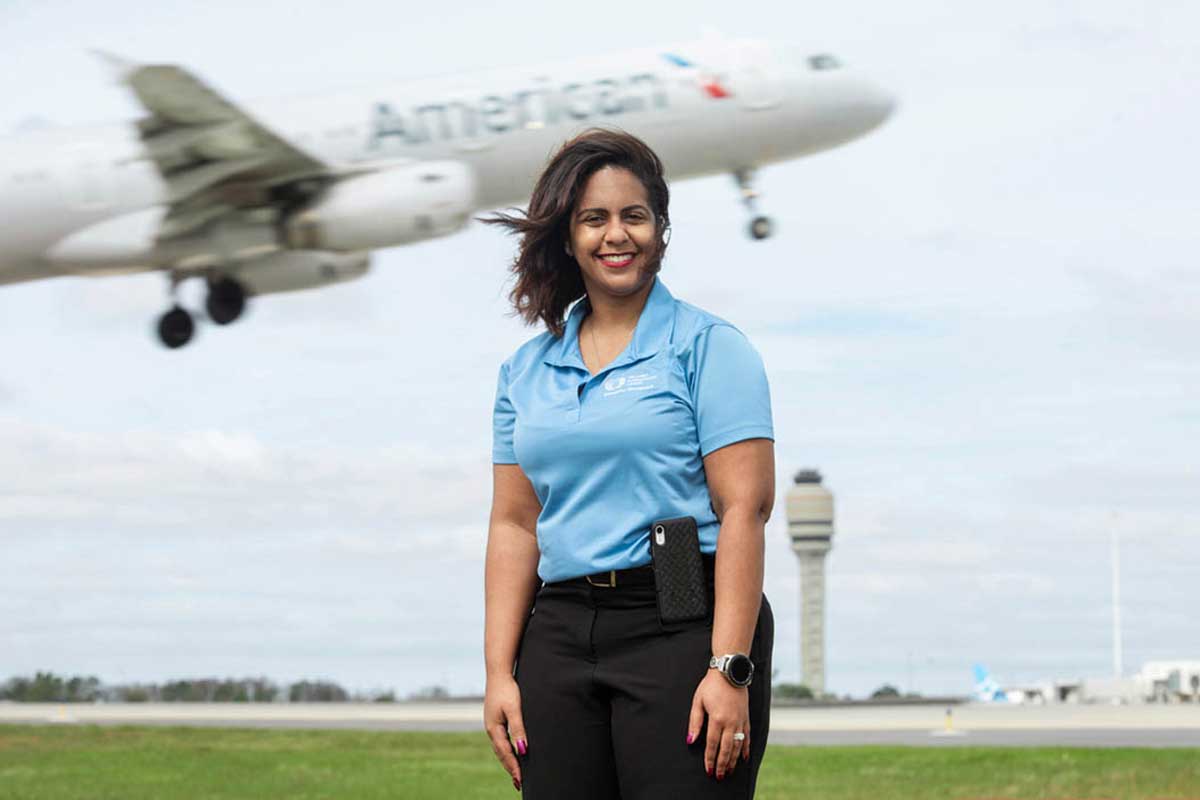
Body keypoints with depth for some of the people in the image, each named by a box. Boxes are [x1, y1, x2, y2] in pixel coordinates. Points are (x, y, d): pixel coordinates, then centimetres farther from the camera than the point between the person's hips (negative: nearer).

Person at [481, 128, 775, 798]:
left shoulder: (708, 346, 0)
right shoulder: (527, 368, 15)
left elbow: (744, 509, -8)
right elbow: (515, 524, 14)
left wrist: (730, 669, -16)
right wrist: (500, 671, 5)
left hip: (680, 626, -5)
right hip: (560, 635, 5)